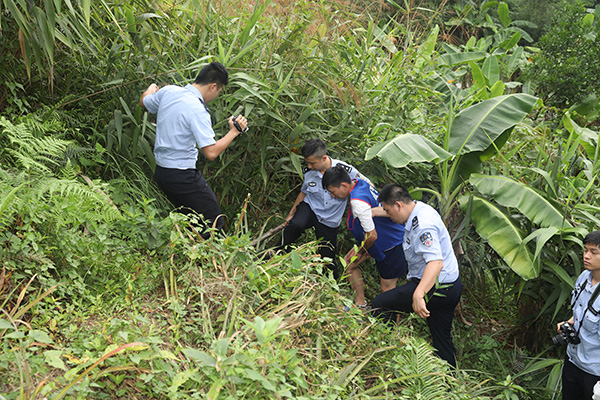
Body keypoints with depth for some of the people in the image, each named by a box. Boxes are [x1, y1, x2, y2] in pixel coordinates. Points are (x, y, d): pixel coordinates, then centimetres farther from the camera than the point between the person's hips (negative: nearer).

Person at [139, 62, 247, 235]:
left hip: (160, 171, 9)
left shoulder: (168, 91, 2)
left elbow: (144, 102, 25)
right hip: (182, 176, -9)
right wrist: (234, 131, -12)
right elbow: (211, 153, -25)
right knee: (213, 223, -1)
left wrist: (151, 88, 47)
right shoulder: (198, 110, -21)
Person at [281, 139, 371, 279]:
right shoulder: (309, 172, -10)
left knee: (327, 259, 2)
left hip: (330, 221, -1)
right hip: (310, 208, 1)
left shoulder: (345, 170, -21)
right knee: (294, 225, -33)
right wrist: (291, 213, 14)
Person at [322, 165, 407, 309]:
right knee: (349, 261, 14)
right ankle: (360, 304, 22)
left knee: (387, 289, 0)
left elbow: (372, 235, -26)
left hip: (391, 244, -10)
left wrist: (360, 251, -6)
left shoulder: (358, 202, -31)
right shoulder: (360, 183, -1)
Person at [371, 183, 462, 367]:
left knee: (380, 304, -8)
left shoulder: (423, 225, -27)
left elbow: (436, 262, -40)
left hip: (437, 288, -11)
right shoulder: (420, 208, 5)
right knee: (442, 337, 20)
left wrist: (418, 295, -50)